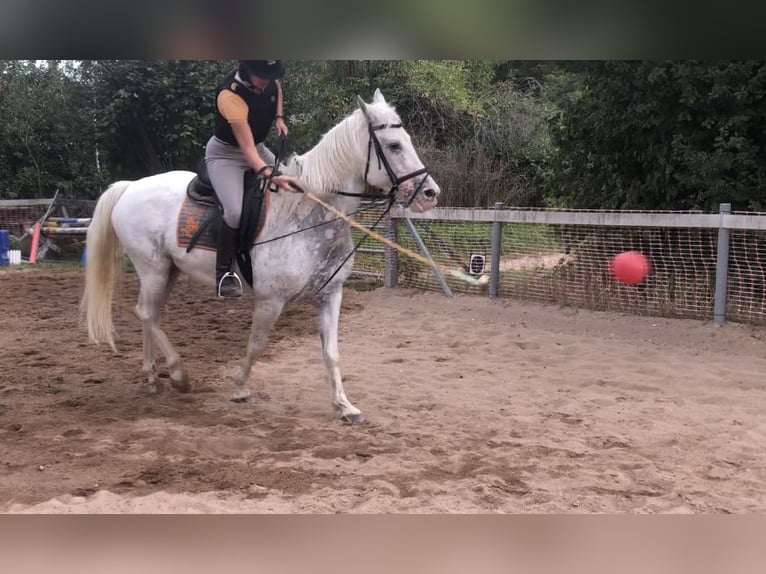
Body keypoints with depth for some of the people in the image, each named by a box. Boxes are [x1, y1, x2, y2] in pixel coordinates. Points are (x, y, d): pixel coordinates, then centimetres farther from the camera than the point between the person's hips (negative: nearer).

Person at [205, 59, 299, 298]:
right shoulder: (230, 96, -35)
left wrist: (279, 117, -2)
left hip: (258, 149, 8)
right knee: (236, 212, -29)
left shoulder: (267, 79, -15)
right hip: (226, 154, -8)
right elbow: (246, 147, -39)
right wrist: (270, 175, -53)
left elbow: (277, 88, 13)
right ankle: (224, 272, -9)